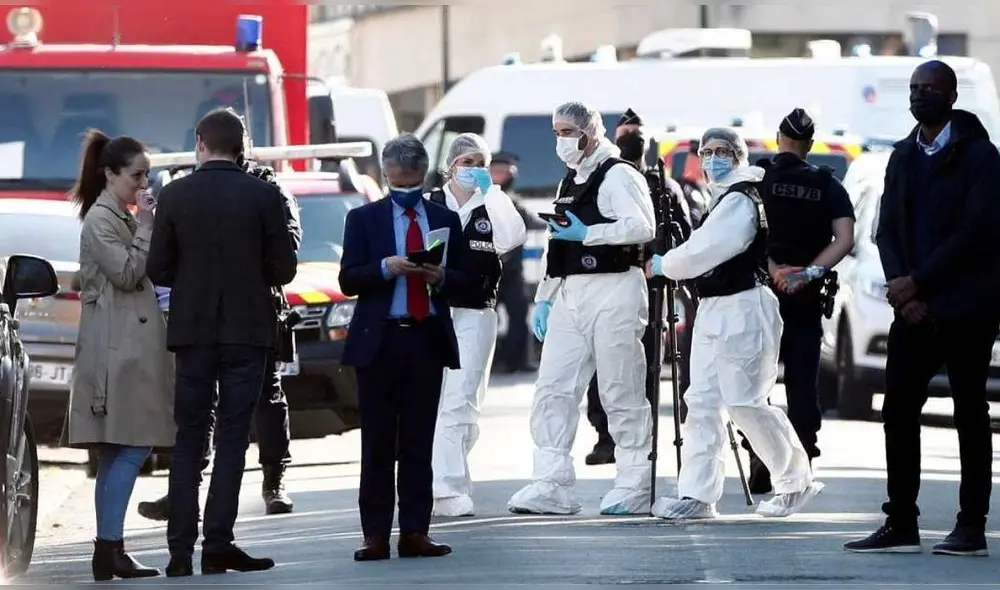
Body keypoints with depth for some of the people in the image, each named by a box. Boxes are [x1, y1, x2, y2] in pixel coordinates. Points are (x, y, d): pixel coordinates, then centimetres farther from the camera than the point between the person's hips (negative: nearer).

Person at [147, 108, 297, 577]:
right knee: (232, 438, 2)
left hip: (193, 329, 1)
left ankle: (181, 549, 2)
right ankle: (217, 545, -4)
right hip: (247, 329, -1)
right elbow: (283, 269, -4)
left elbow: (158, 269, -1)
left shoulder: (175, 195, -2)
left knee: (189, 439, 7)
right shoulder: (264, 196, -5)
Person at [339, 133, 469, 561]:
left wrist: (441, 278, -11)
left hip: (428, 338, 2)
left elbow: (463, 280, 10)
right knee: (378, 442, -1)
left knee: (419, 442, 2)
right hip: (379, 340, -2)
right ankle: (376, 535, 0)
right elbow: (348, 281, -1)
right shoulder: (364, 219, 6)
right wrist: (386, 268, -17)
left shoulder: (445, 219, 12)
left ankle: (415, 533, 3)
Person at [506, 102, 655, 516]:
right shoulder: (569, 183, 23)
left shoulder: (618, 175, -5)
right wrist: (544, 298, 19)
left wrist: (588, 233, -21)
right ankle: (551, 485, 0)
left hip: (613, 291, -9)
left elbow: (642, 227, -20)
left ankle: (634, 487, 3)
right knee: (552, 389, 0)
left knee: (622, 395, -4)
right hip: (569, 294, 9)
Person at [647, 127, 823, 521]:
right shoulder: (723, 199, 19)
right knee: (701, 401, 2)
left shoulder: (739, 201, -13)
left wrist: (663, 265, -4)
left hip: (743, 310, -10)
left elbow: (704, 250, -18)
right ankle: (697, 495, 0)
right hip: (712, 310, 10)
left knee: (744, 402, -6)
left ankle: (796, 481, 10)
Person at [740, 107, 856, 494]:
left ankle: (759, 465, -2)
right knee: (803, 383, 5)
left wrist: (771, 268, -14)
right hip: (806, 296, 1)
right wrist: (810, 272, -11)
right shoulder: (827, 185, 5)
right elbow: (844, 239, -5)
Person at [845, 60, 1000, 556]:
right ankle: (901, 525, 6)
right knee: (898, 411, 2)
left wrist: (916, 283, -15)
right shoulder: (904, 156, 14)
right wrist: (901, 288, -5)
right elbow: (887, 229, 11)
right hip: (913, 306, 6)